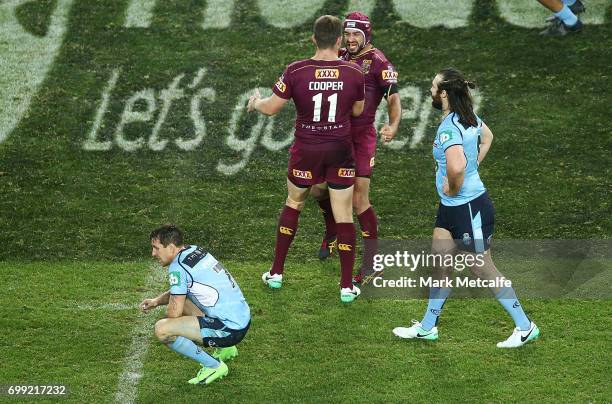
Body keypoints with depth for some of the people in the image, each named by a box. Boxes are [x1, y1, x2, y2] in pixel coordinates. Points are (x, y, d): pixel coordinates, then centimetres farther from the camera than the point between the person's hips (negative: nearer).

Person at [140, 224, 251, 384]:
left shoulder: (178, 267, -15)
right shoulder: (195, 250, 12)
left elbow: (174, 312, -14)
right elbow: (180, 290, 28)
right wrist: (156, 301, 13)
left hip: (229, 329, -10)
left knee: (162, 330, -18)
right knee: (180, 298, 28)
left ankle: (213, 366, -5)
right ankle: (225, 349, 27)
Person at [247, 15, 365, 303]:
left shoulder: (296, 71, -14)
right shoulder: (353, 73, -9)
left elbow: (271, 108, -6)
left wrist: (255, 102, 16)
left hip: (306, 150, 0)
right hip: (340, 150, 0)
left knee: (293, 204, 21)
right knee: (344, 215, 5)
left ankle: (276, 273, 26)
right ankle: (347, 287, 7)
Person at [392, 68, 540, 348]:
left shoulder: (449, 128, -26)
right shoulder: (469, 117, 3)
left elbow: (456, 166, -43)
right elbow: (487, 136, 25)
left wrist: (453, 188, -23)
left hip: (469, 208, -10)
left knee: (483, 270, 4)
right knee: (439, 263, 16)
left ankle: (525, 327, 15)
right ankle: (427, 327, 27)